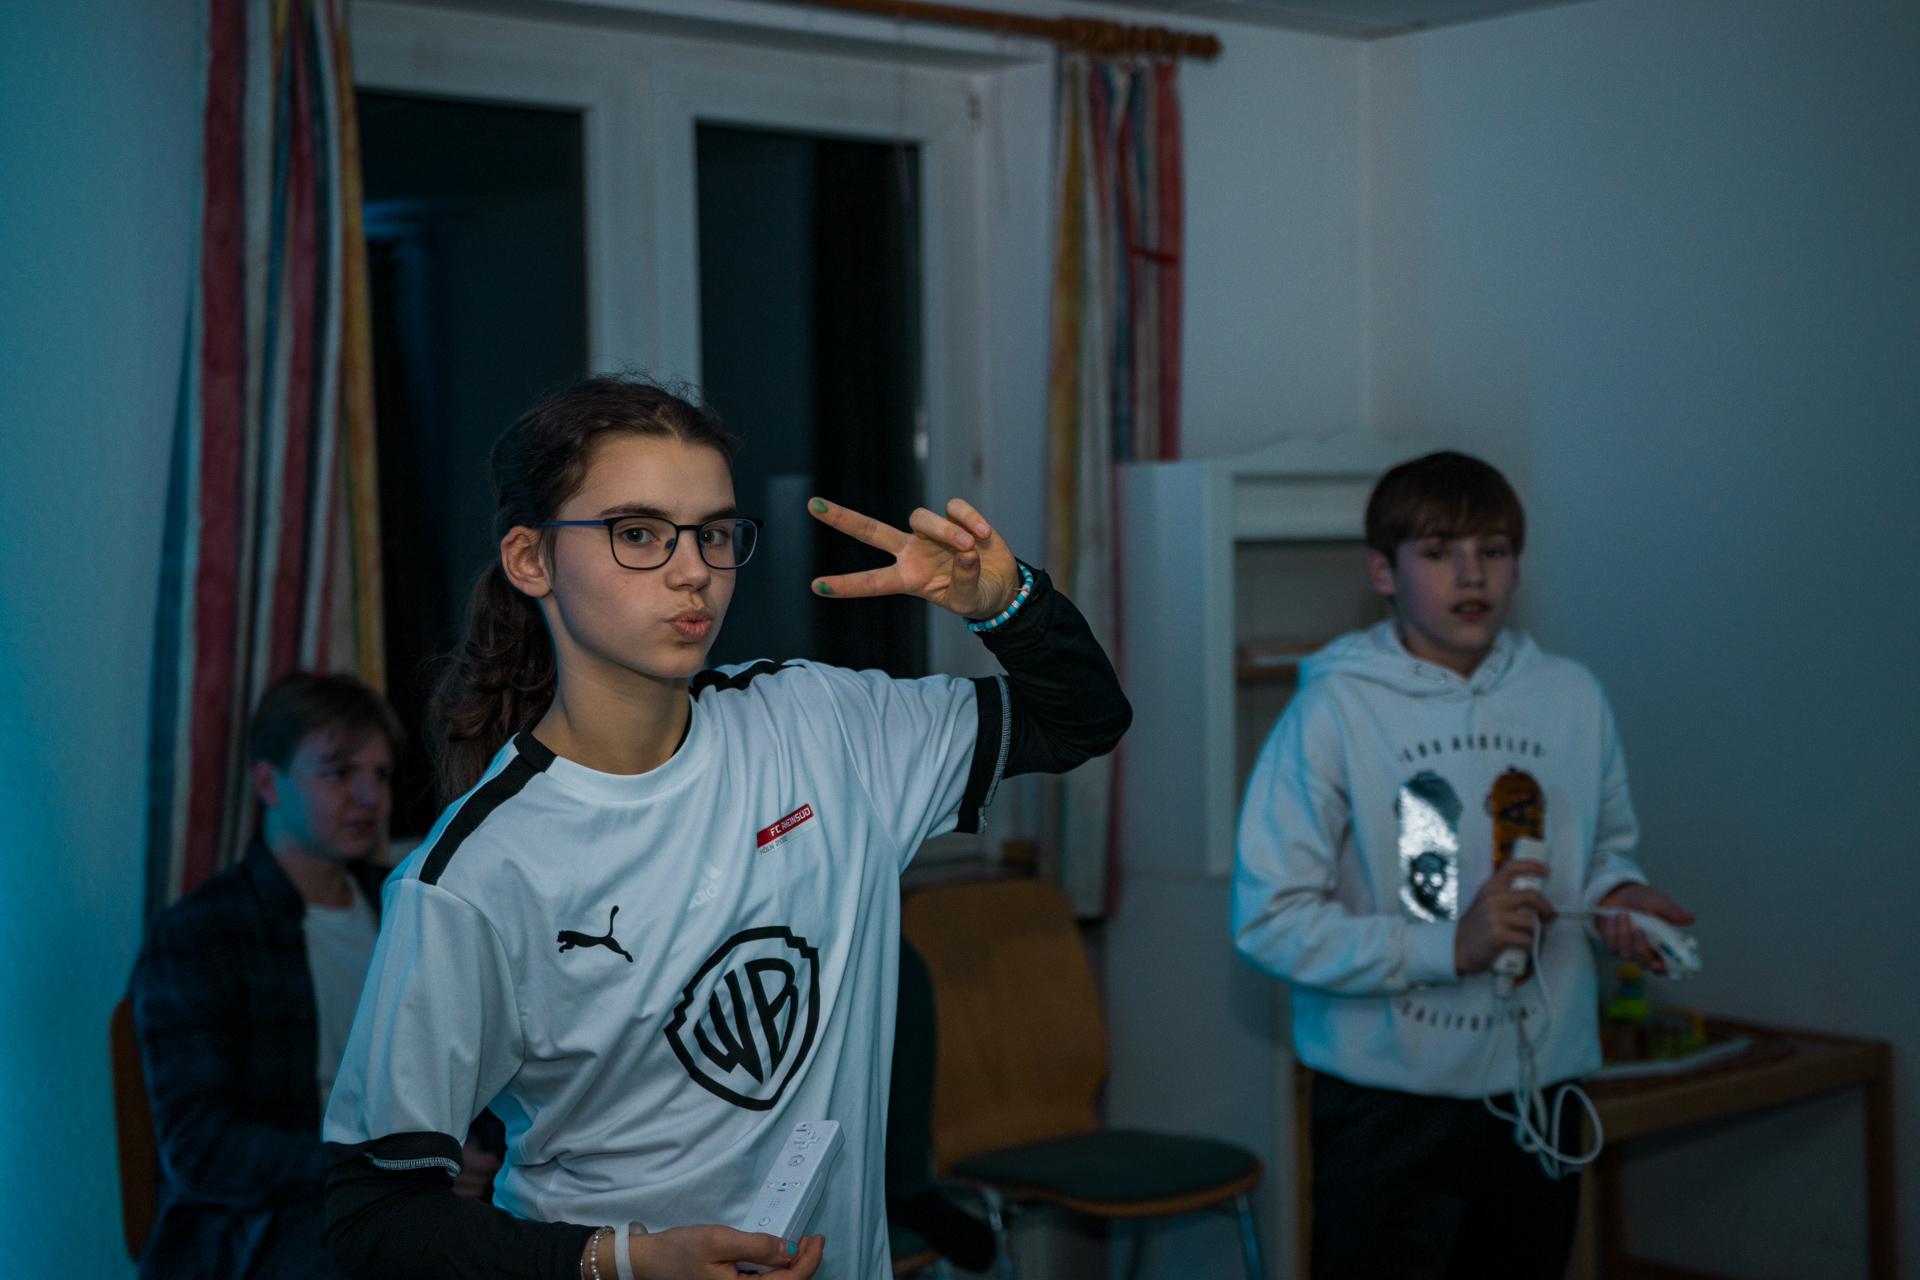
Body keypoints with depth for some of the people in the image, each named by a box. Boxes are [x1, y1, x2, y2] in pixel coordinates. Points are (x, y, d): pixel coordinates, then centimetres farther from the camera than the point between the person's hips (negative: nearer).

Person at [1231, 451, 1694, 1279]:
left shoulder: (1573, 698, 5)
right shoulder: (1334, 711, -10)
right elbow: (1270, 918, -13)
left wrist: (1615, 891, -4)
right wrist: (1448, 947, -20)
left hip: (1539, 1089, 5)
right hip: (1389, 1098, -4)